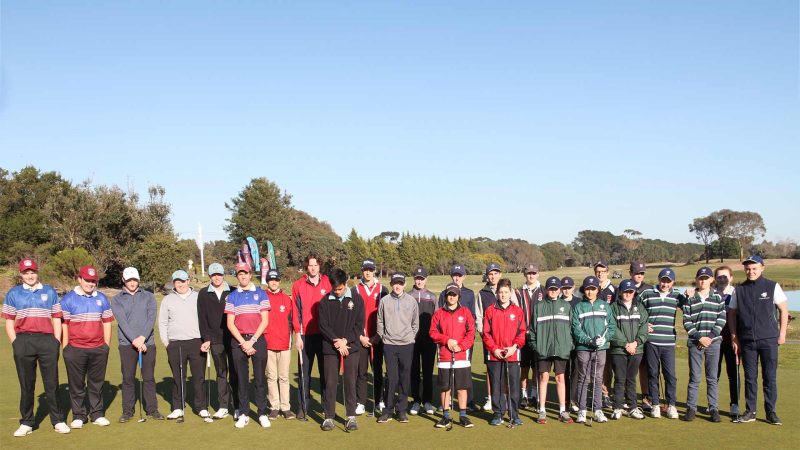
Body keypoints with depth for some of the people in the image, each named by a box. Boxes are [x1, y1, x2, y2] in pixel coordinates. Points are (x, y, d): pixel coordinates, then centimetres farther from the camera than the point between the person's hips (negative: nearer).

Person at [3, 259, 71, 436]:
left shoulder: (49, 292, 11)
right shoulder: (13, 293, 9)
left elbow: (57, 319, 10)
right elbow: (9, 322, 6)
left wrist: (56, 342, 1)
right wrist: (16, 343, -4)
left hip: (47, 340, 0)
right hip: (23, 341, 0)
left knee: (52, 382, 2)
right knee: (26, 384, 6)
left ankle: (58, 421, 8)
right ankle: (26, 423, 14)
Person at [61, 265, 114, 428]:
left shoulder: (102, 298, 10)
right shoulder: (68, 299, 0)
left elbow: (107, 322, 13)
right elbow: (63, 324, -1)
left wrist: (106, 346, 7)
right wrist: (66, 348, -5)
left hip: (99, 349, 3)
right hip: (75, 349, -3)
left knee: (97, 383, 9)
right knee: (77, 384, 4)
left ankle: (97, 414, 17)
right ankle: (78, 416, 14)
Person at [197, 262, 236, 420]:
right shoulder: (203, 294, 7)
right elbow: (202, 318, 5)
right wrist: (206, 339, -2)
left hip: (233, 339, -1)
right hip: (215, 340, 1)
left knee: (234, 373, 0)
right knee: (221, 373, 7)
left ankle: (238, 407, 6)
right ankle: (223, 407, 14)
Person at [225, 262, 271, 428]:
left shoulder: (261, 294, 4)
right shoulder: (232, 296, 7)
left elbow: (265, 321, -1)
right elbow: (230, 323, 2)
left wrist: (252, 341, -9)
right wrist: (243, 343, -8)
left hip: (258, 340, -1)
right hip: (238, 341, 1)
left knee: (260, 378, 0)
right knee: (242, 378, 5)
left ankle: (262, 413, 6)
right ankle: (243, 414, 12)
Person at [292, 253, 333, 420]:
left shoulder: (328, 283, 4)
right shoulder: (298, 285, 2)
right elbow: (296, 311, 2)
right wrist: (298, 335, -4)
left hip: (324, 334, 1)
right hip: (306, 335, 0)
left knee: (325, 370, 7)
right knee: (305, 371, 3)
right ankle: (303, 405, 9)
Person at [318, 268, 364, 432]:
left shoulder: (356, 299, 0)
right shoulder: (325, 301, 1)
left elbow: (359, 324, -2)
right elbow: (323, 325, -3)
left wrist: (345, 340, -11)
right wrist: (336, 341, -13)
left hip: (351, 347, 0)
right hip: (330, 348, 0)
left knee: (350, 381, 2)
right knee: (330, 382, 2)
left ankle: (351, 416, 11)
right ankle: (329, 417, 11)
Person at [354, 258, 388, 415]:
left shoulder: (382, 290, 5)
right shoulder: (356, 290, 4)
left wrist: (378, 336, -2)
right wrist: (360, 336, -5)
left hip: (377, 337, 0)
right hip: (360, 338, 0)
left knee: (378, 370, 5)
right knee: (361, 371, 1)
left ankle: (380, 402, 12)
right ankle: (360, 403, 7)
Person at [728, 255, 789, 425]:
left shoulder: (772, 287, 0)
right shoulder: (739, 290, 6)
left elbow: (783, 310, 3)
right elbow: (732, 314, 10)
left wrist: (782, 334, -1)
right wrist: (734, 338, 5)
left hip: (769, 340, -2)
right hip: (747, 341, 2)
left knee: (770, 377, 2)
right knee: (750, 377, 7)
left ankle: (771, 412, 10)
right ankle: (750, 411, 13)